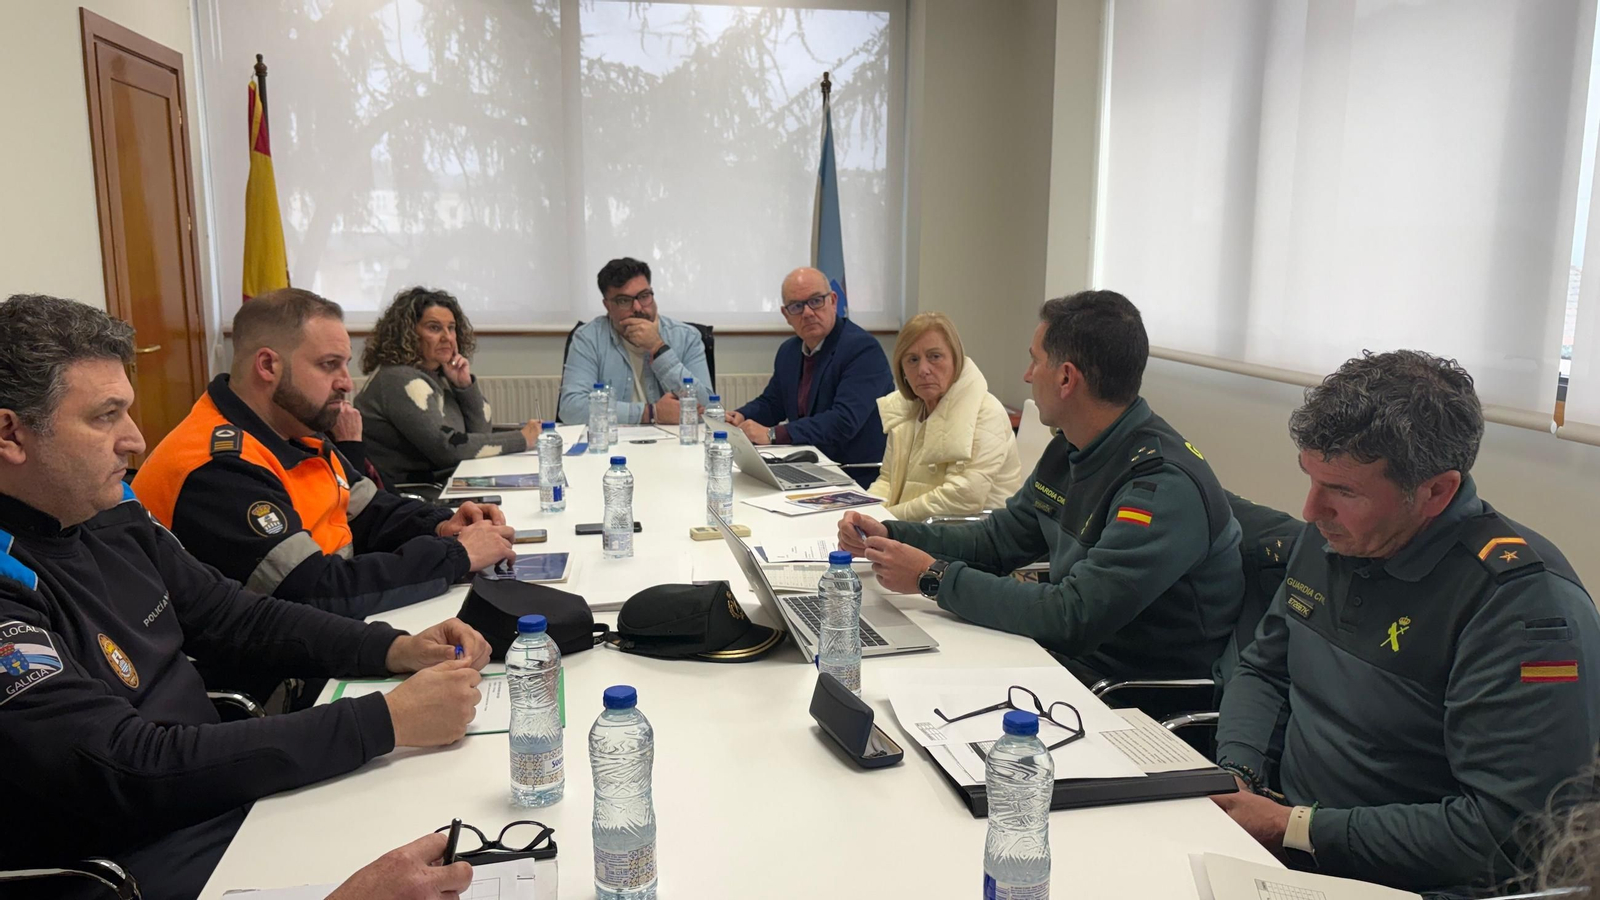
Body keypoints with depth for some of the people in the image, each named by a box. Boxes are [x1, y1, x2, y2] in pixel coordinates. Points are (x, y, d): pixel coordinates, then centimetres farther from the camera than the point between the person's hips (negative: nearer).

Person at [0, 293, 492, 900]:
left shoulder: (109, 514, 3)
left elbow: (239, 618, 10)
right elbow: (132, 770, -26)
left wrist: (395, 650, -6)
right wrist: (386, 721, -27)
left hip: (234, 797, 7)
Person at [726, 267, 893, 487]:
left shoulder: (863, 349, -16)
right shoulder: (788, 351, 10)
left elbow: (844, 421, -26)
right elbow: (771, 403, 24)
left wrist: (773, 434, -26)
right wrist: (740, 417, 1)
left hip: (861, 481, -7)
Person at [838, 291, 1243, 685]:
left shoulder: (1164, 485, -25)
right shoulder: (1069, 451, 5)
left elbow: (1073, 618, -30)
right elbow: (1000, 538, 15)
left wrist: (933, 577, -23)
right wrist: (891, 534, 2)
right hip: (1070, 657, 8)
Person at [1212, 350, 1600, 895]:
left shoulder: (1527, 601, -20)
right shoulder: (1334, 535, 2)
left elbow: (1507, 832, -24)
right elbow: (1263, 670, 14)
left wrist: (1294, 827, -20)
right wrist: (1236, 778, -4)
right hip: (1274, 828, 7)